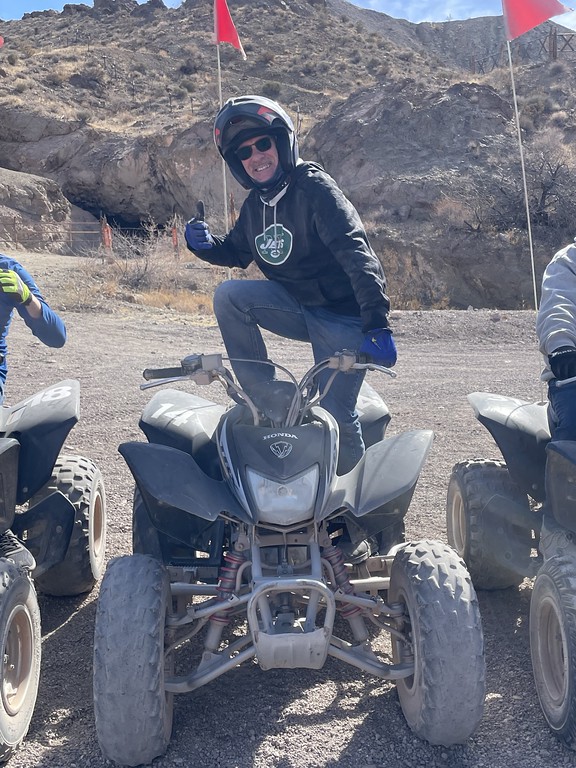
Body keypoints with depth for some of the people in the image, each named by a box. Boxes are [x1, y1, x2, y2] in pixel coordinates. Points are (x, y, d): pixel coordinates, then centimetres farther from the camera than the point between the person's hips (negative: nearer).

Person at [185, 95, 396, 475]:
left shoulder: (313, 186, -16)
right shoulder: (255, 205, 7)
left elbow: (356, 253, -26)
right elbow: (236, 252, 23)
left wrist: (377, 324, -38)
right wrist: (206, 243, -3)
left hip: (343, 314, -6)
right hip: (296, 305, 6)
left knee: (334, 415, -16)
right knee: (228, 294, -15)